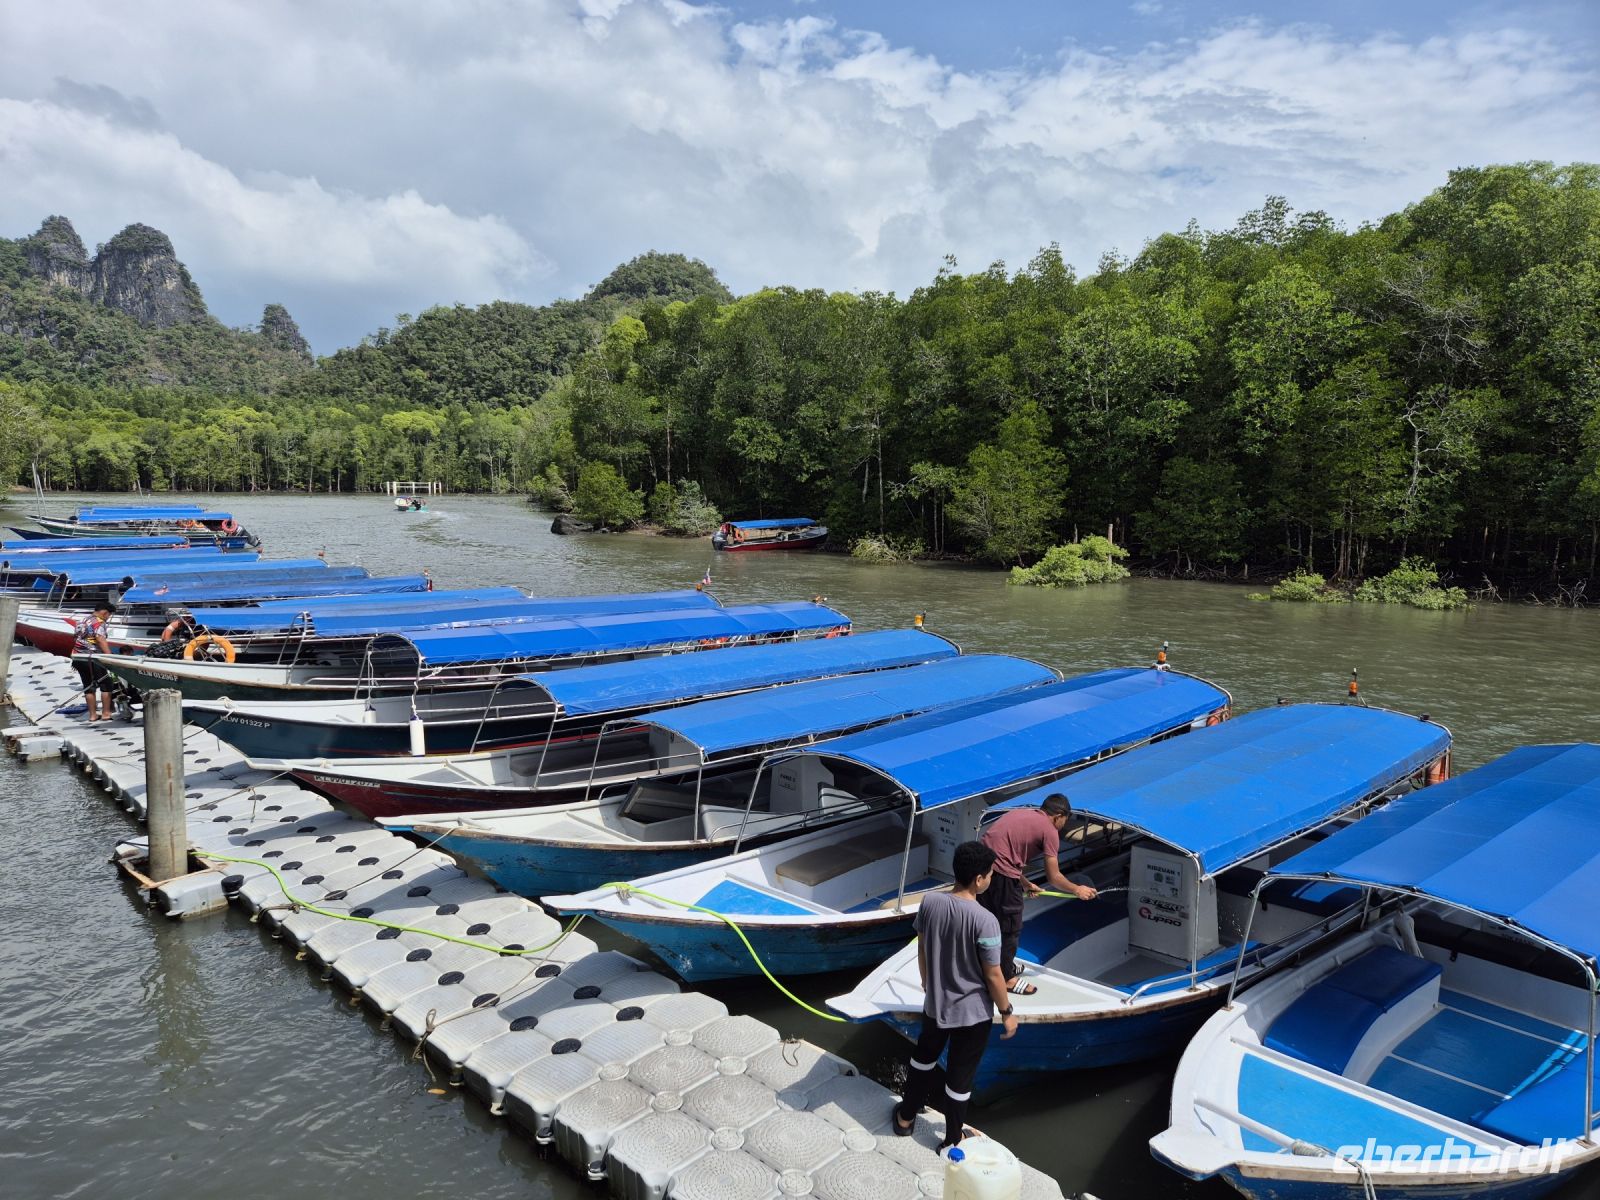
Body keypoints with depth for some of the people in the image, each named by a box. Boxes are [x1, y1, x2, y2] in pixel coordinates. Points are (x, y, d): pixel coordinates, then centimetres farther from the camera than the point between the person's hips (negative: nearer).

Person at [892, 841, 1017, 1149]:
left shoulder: (929, 902, -13)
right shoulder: (985, 921, -29)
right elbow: (993, 976, -19)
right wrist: (1007, 1012, -2)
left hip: (934, 1003, 5)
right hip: (972, 1012, -4)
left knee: (924, 1057, 28)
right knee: (960, 1075, 16)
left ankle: (906, 1118, 45)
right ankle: (952, 1139, 35)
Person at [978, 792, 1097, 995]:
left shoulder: (1021, 813, 20)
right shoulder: (1049, 831, -2)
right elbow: (1053, 877, -1)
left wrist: (1024, 883, 28)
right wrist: (1077, 890, 16)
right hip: (1001, 873, -8)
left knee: (993, 920, 25)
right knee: (1010, 927, 9)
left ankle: (1003, 964, 43)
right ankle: (1006, 978, 22)